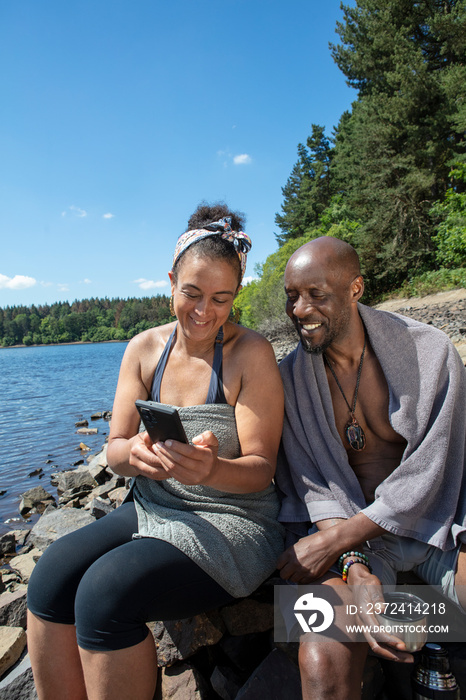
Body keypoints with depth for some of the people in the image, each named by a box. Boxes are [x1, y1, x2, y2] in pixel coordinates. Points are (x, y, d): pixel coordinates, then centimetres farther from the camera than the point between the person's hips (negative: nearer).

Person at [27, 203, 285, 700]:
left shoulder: (251, 353, -12)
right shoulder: (145, 349, 2)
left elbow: (261, 470, -12)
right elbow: (114, 450, 2)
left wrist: (212, 469, -34)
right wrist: (137, 453, -22)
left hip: (231, 520, -4)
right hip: (152, 509, 5)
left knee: (108, 589, -25)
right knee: (51, 574, -17)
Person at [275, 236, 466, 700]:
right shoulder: (290, 377, -2)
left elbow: (426, 475, -10)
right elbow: (312, 482, -5)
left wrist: (332, 541, -16)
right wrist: (355, 572, -21)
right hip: (347, 536, 0)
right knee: (323, 661, -26)